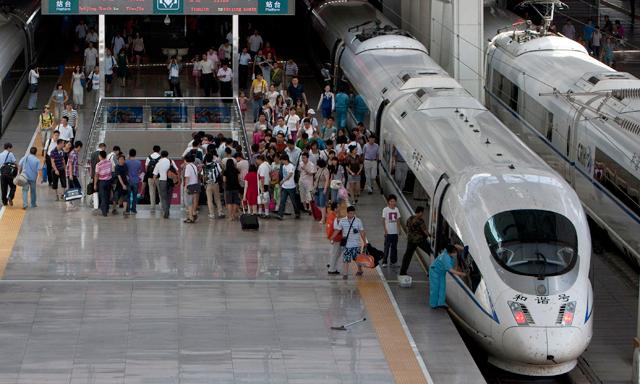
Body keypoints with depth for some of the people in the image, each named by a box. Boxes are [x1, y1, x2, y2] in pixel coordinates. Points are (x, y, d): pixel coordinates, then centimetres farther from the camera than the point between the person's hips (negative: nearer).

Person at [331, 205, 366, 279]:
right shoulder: (342, 221, 1)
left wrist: (365, 242, 0)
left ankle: (360, 270, 33)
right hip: (346, 244, 0)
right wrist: (332, 238, -7)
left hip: (356, 244, 0)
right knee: (345, 259, -6)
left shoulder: (358, 221, -1)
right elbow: (337, 231, 3)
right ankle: (345, 274, -4)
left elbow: (362, 232, 1)